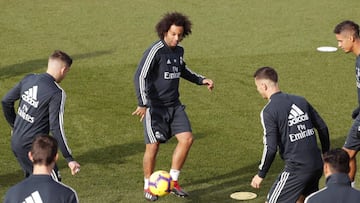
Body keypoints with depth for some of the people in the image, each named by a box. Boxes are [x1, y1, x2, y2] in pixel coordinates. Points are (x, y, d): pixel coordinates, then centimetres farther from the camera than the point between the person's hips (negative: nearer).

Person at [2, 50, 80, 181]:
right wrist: (69, 159, -19)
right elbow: (56, 128, -22)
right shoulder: (57, 93, -19)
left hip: (15, 142, 8)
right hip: (32, 146, -8)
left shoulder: (28, 79, 2)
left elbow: (6, 101, 11)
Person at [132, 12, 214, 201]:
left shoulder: (179, 51, 6)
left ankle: (172, 181, 10)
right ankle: (147, 186, 17)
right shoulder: (155, 51, -17)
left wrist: (201, 80, 17)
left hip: (174, 105, 7)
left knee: (187, 139, -4)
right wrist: (142, 103, -31)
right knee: (153, 145, -2)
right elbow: (140, 76, -22)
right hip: (155, 106, -7)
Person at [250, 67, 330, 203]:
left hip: (296, 168, -7)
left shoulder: (269, 111, -10)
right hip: (317, 165, 7)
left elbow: (270, 148, -15)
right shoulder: (300, 101, 10)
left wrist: (260, 175, -3)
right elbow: (322, 127, 12)